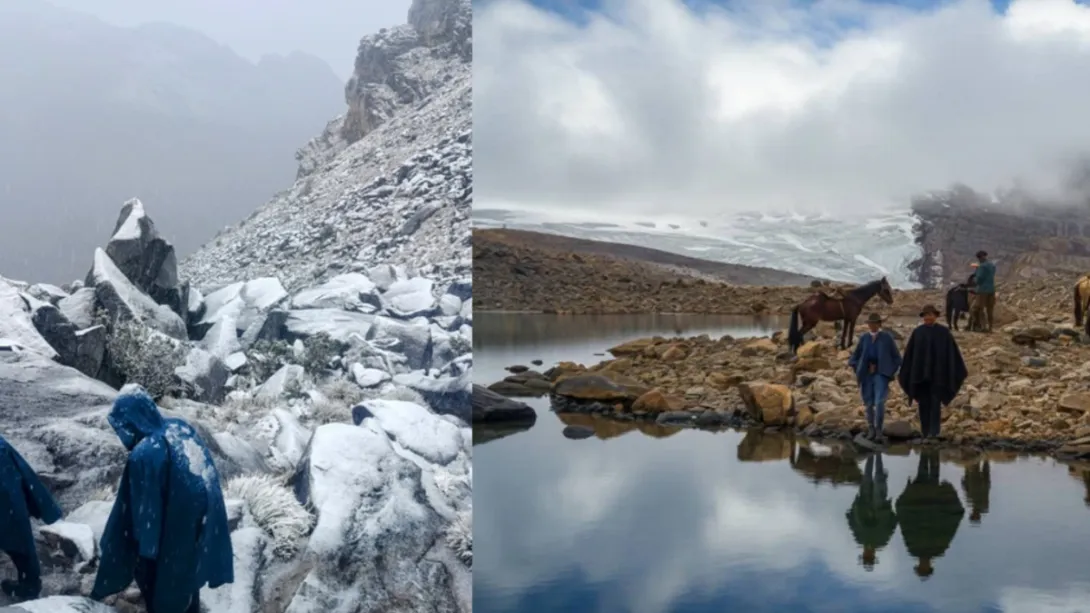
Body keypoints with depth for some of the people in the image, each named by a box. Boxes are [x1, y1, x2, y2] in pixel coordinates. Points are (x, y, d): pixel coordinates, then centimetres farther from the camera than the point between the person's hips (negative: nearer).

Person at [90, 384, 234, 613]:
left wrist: (145, 548, -7)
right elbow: (206, 475, 6)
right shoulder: (182, 428, -5)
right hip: (199, 525, 7)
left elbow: (143, 509, -19)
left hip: (172, 538, -7)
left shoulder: (143, 455, -27)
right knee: (188, 576, 27)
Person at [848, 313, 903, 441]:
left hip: (881, 374, -3)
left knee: (879, 402, -17)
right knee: (869, 403, 6)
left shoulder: (887, 337, -1)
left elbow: (896, 357, 6)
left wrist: (892, 372, -2)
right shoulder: (864, 337, 7)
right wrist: (858, 371, 3)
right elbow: (855, 356, 15)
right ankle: (871, 429, 20)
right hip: (866, 375, 3)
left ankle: (879, 430, -7)